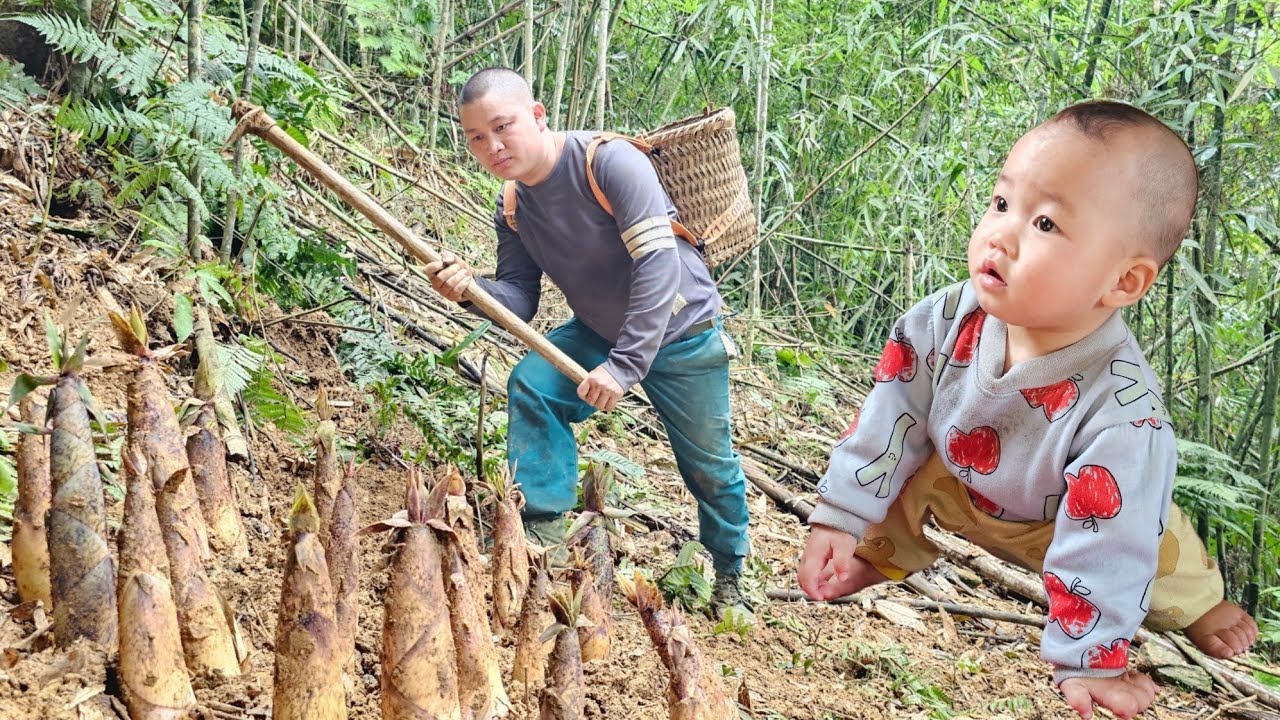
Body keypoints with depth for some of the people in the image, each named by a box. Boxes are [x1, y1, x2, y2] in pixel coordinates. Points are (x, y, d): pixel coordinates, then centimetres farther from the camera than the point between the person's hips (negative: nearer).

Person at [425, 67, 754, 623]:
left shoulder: (609, 161, -28)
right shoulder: (514, 208, -6)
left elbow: (659, 263, -33)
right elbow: (519, 300, -8)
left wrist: (626, 364, -37)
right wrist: (471, 289, -32)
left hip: (680, 334, -5)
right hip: (598, 331, 5)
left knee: (709, 466, 7)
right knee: (529, 385, -18)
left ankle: (729, 581, 30)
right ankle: (543, 529, -10)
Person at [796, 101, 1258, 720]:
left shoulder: (1123, 412, -39)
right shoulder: (946, 321, -27)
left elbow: (1102, 545, -32)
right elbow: (891, 415, -13)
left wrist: (1086, 662, -26)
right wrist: (839, 518, -12)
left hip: (1059, 523, -3)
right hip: (959, 488, 3)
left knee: (1161, 554, -19)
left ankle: (1193, 601, 16)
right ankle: (886, 555, 16)